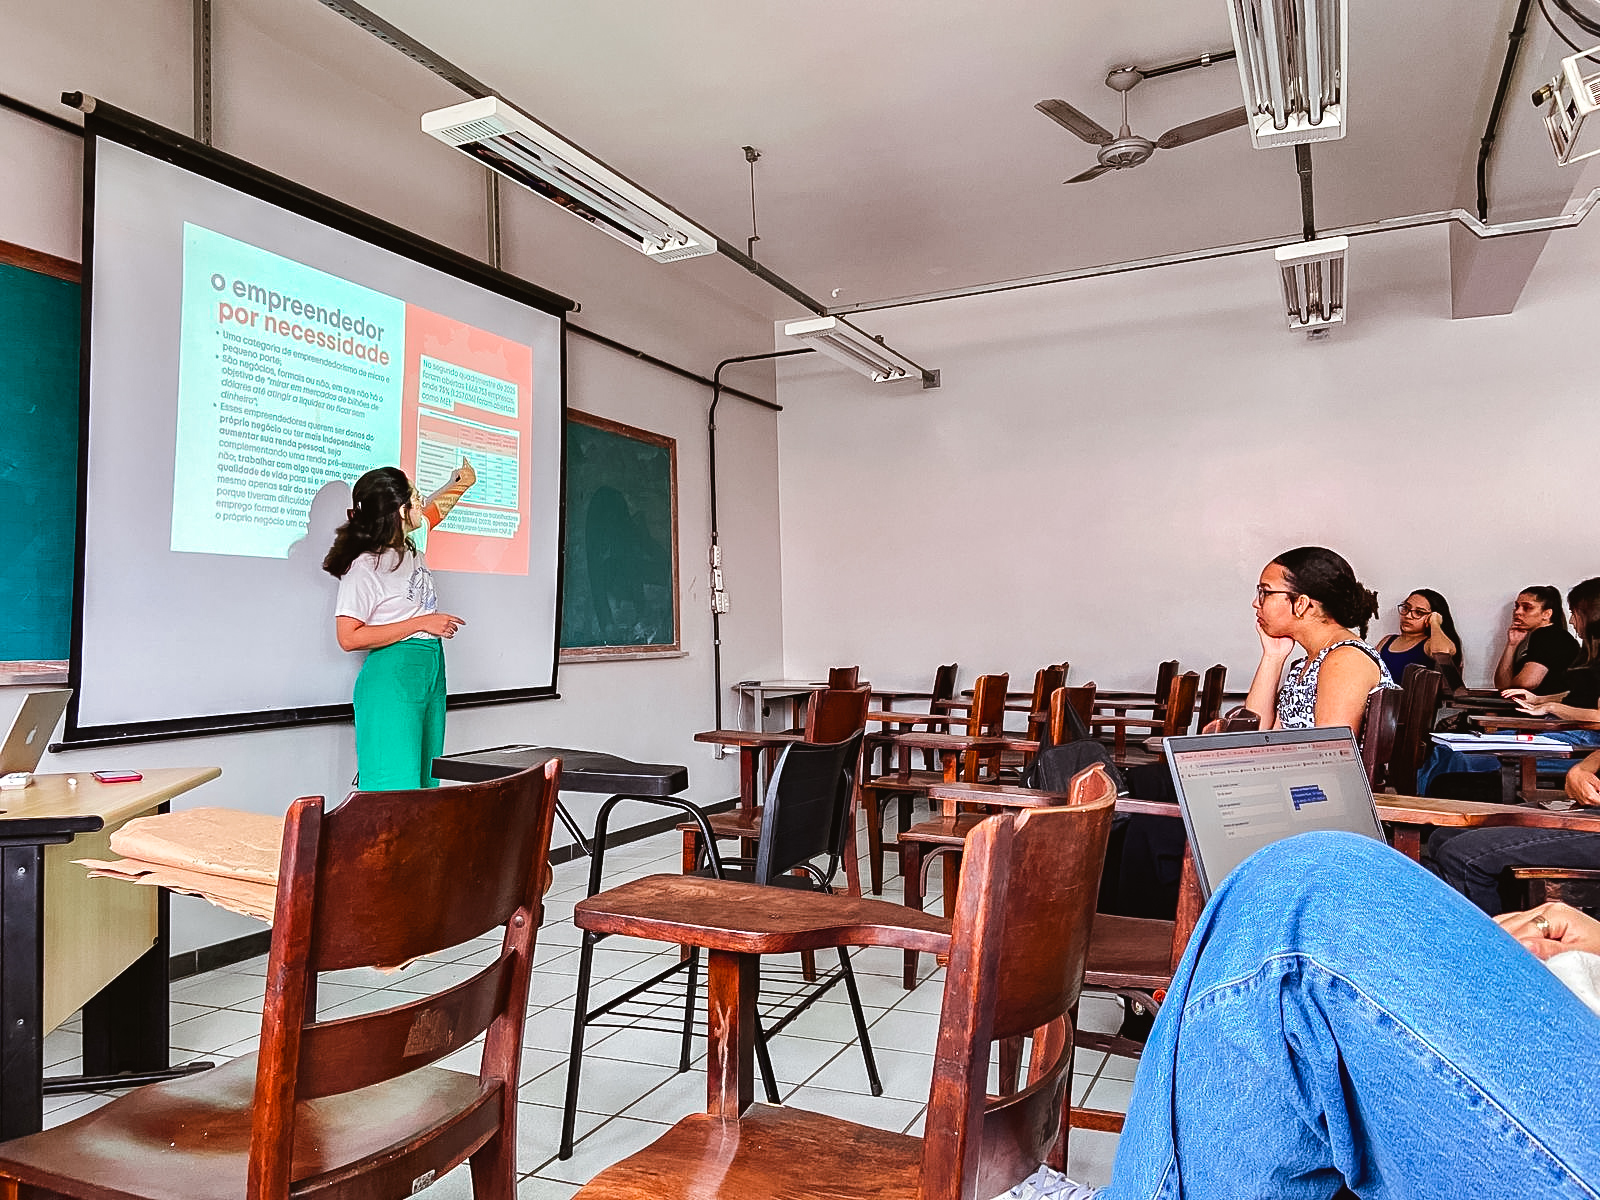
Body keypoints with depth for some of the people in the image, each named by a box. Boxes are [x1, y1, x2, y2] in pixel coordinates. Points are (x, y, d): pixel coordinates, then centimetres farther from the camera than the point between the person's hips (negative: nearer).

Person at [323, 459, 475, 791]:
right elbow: (349, 638, -17)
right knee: (394, 791, -11)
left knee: (425, 785, 7)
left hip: (431, 671, 8)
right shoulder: (364, 566, -13)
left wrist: (460, 481, 45)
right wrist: (421, 623, -16)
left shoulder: (411, 545, 10)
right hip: (391, 679, -8)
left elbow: (434, 509, 33)